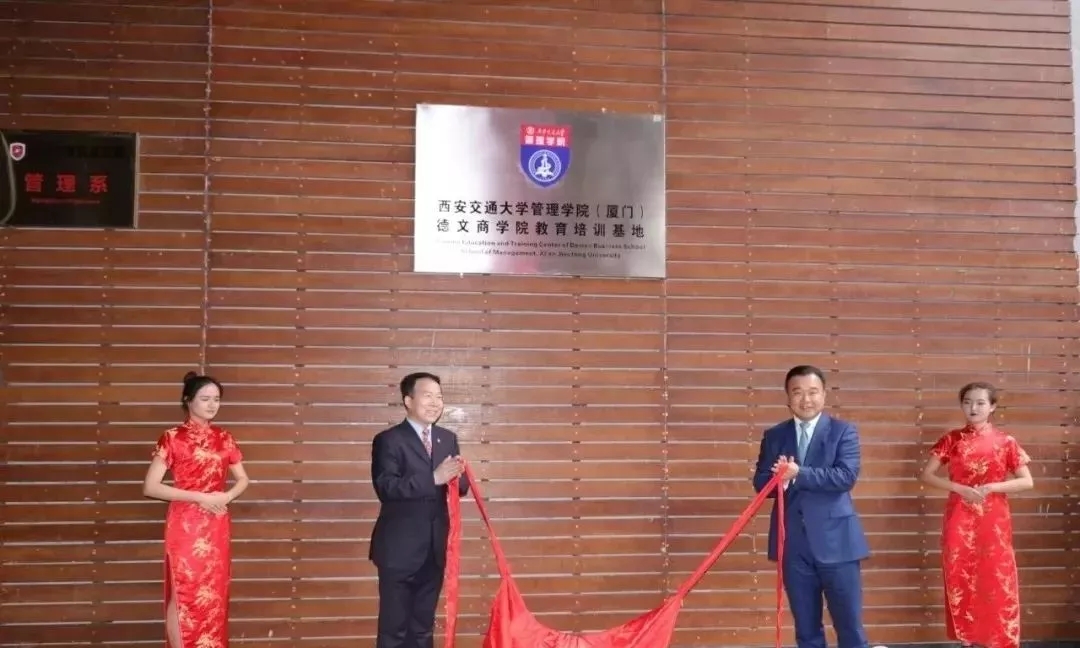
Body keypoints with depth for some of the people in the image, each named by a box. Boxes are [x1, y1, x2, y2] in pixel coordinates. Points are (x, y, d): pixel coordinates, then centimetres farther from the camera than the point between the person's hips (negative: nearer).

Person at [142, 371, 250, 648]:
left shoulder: (224, 438, 7)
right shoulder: (172, 438, -7)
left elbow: (243, 479, 16)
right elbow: (150, 487, -11)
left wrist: (227, 495, -6)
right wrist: (199, 497, -16)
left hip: (216, 528, 5)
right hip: (185, 526, -4)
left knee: (213, 597, 9)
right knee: (183, 596, -1)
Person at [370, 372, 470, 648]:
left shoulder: (448, 439, 10)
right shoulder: (388, 440, -9)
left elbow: (460, 487, 8)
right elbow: (386, 488, -21)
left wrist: (457, 476, -17)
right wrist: (433, 478, -29)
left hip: (434, 549, 6)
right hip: (399, 550, -6)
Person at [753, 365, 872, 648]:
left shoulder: (843, 431, 0)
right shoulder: (774, 435, 9)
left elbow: (846, 476, -14)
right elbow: (761, 482, 4)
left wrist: (798, 474, -20)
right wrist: (780, 478, -18)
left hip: (835, 540, -3)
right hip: (793, 543, 3)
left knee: (850, 625, 4)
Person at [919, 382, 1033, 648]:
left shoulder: (1005, 442, 0)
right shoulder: (951, 440, 2)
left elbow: (1027, 482, -1)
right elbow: (927, 475, 2)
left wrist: (990, 488, -13)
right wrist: (960, 488, -12)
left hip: (994, 521, -1)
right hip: (959, 520, 1)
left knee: (997, 583, 1)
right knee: (961, 581, 5)